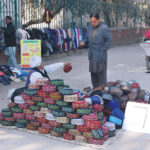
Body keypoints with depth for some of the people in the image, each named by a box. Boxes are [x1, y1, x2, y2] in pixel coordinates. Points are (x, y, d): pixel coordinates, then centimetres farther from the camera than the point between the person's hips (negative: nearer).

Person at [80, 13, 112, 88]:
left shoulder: (104, 28, -9)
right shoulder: (90, 28, 11)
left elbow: (109, 40, -11)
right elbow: (87, 38, 20)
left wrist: (103, 50, -15)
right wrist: (84, 42, -1)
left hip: (100, 56, -7)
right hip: (92, 55, 7)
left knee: (101, 74, -2)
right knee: (93, 73, 13)